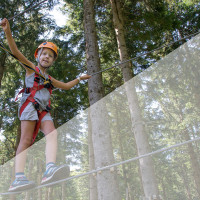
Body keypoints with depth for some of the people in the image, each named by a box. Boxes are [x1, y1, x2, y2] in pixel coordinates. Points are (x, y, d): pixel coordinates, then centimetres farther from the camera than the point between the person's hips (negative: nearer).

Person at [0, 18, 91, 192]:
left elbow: (66, 86, 41)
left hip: (44, 110, 5)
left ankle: (50, 168, -38)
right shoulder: (31, 68, 16)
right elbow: (15, 51, 4)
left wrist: (80, 78, 45)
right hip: (30, 104, -5)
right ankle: (19, 177, -27)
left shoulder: (49, 79, 31)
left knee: (52, 133, -21)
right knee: (26, 139, -18)